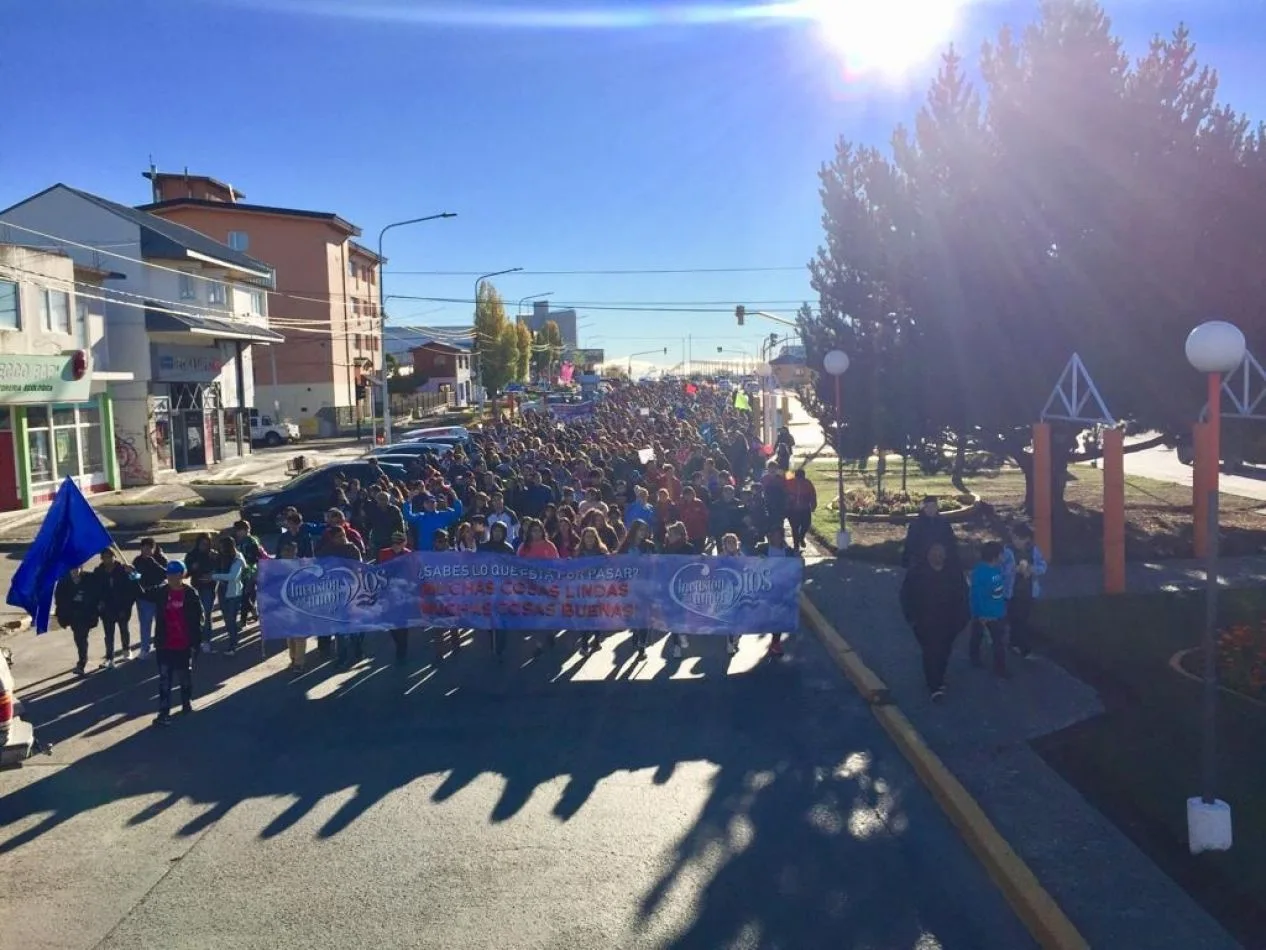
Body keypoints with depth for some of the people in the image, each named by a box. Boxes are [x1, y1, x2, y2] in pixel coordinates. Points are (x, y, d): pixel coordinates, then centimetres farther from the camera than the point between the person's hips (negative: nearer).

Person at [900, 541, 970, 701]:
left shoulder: (955, 573, 1)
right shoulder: (916, 573, -7)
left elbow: (963, 596, 5)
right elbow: (906, 596, -4)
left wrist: (963, 617, 1)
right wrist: (911, 617, -9)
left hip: (948, 623, 3)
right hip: (925, 623, -3)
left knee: (943, 652, 14)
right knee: (931, 652, -8)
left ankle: (937, 680, 35)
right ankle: (935, 687, -2)